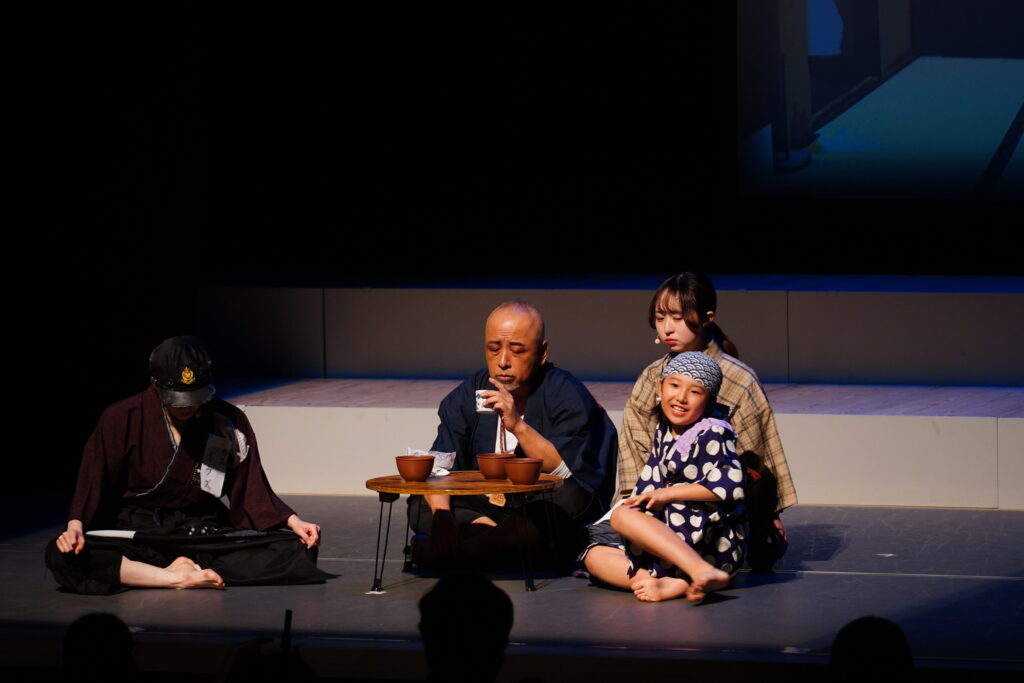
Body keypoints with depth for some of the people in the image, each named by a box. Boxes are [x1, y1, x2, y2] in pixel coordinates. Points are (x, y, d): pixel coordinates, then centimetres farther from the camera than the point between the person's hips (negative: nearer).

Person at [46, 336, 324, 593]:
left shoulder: (230, 422, 1)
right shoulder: (122, 420, -4)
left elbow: (253, 491, 6)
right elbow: (91, 485, -2)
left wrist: (293, 522, -8)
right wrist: (75, 526, -20)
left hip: (205, 536, 1)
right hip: (135, 536, -1)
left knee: (300, 550, -22)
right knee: (63, 556, -32)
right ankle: (182, 578, -30)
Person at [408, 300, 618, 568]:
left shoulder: (567, 394, -11)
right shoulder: (468, 396, 2)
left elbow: (567, 473, -22)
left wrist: (519, 426, -34)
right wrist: (442, 515, -25)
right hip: (487, 506, 4)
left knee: (569, 500, -37)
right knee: (419, 506, -13)